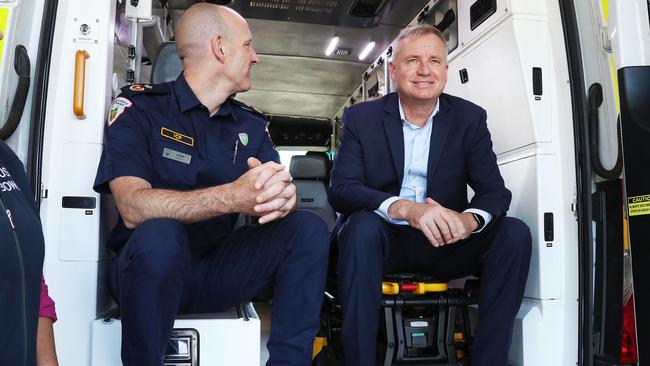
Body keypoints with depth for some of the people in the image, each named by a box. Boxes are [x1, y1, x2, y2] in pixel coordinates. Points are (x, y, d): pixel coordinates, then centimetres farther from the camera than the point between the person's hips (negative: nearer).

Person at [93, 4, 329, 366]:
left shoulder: (252, 124, 7)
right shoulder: (139, 106, -8)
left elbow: (277, 187, -4)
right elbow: (132, 207, -23)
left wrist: (284, 195, -31)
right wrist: (232, 196, -38)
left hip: (218, 268, 4)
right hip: (149, 267, -4)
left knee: (309, 227, -14)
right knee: (159, 234, -35)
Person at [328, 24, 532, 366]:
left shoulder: (469, 118, 2)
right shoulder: (361, 117, -3)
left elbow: (495, 191, -6)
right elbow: (340, 189, -15)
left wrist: (468, 219, -32)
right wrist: (405, 208, -34)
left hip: (445, 243, 2)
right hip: (384, 239, -2)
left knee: (515, 233, -20)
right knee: (363, 227, -33)